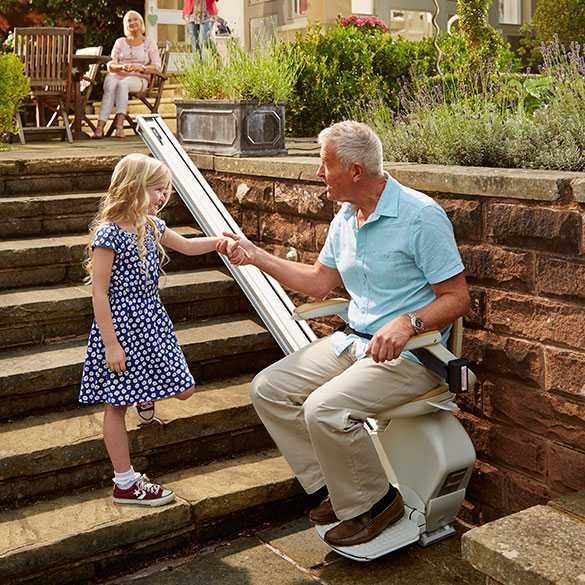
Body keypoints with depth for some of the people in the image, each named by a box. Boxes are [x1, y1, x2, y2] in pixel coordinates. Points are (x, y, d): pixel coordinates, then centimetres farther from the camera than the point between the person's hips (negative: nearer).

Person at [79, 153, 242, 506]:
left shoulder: (152, 226, 5)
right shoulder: (108, 234, -18)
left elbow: (187, 246, 21)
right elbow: (99, 293, -17)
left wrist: (222, 240, 4)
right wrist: (111, 344, -17)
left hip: (151, 321, 8)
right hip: (121, 326, -8)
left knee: (184, 390, 7)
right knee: (118, 405, 5)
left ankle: (147, 393, 40)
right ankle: (126, 484, 15)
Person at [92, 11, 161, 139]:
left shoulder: (149, 43, 15)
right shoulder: (120, 42, 20)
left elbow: (157, 67, 3)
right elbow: (110, 65, 10)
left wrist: (140, 68, -16)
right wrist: (122, 67, -13)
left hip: (138, 79, -2)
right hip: (117, 76, 2)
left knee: (122, 84, -38)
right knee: (111, 85, -36)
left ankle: (119, 125, -50)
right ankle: (100, 127, -49)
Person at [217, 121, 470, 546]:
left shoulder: (421, 215, -16)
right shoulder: (345, 219, 9)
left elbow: (458, 298, -16)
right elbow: (320, 282, 19)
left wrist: (407, 323, -33)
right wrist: (257, 257, 13)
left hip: (409, 352, -9)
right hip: (354, 342, 9)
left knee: (325, 408, -29)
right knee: (268, 389, 0)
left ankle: (374, 503, -3)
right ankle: (335, 487, 8)